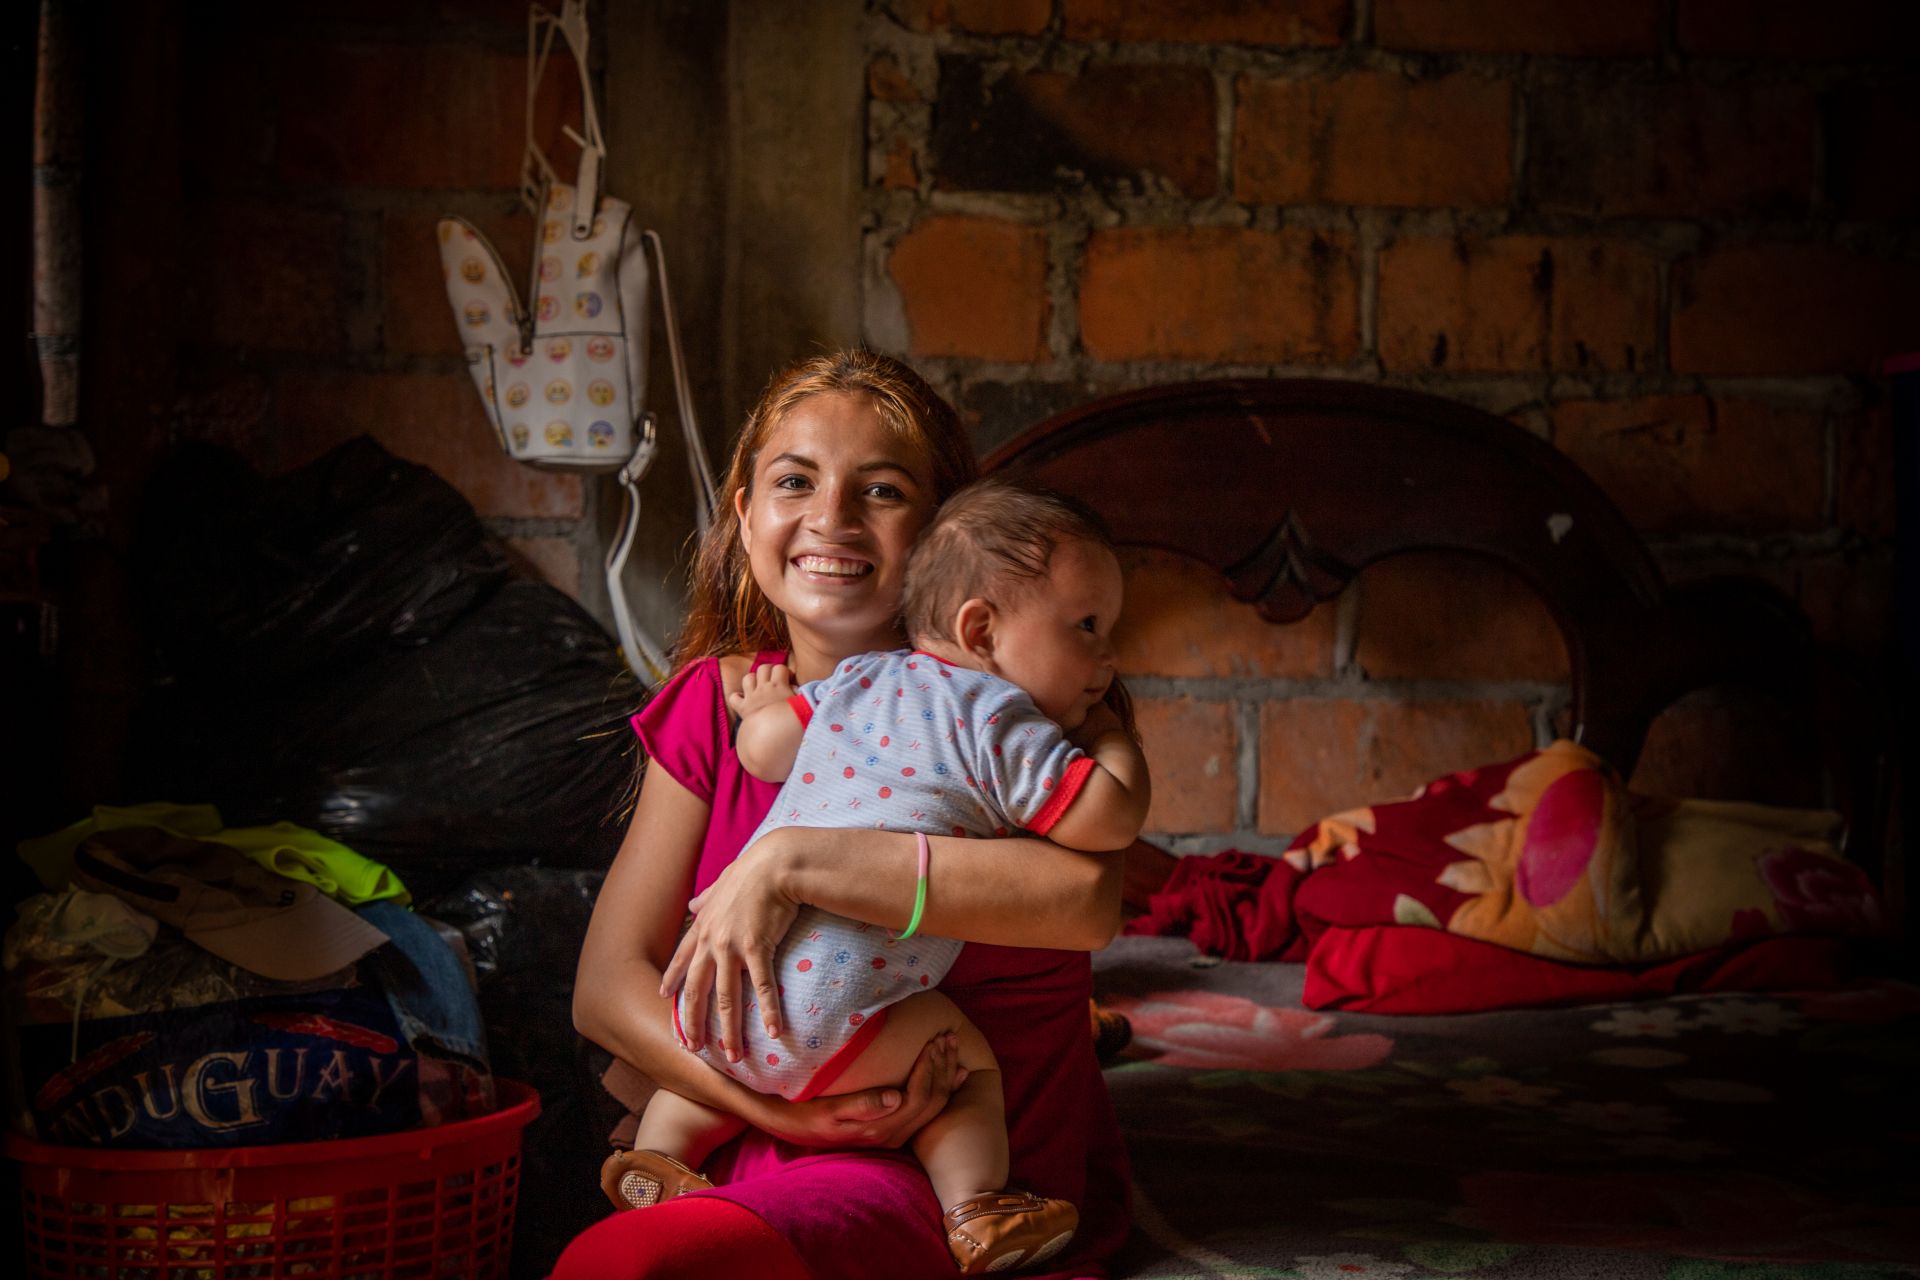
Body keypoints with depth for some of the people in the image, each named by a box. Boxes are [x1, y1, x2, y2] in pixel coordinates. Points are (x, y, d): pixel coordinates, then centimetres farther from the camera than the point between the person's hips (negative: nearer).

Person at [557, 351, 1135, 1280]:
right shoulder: (714, 703, 8)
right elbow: (607, 987, 3)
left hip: (969, 1173, -3)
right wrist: (781, 1107, -15)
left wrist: (791, 864, -25)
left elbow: (1085, 897, -25)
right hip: (762, 1150, 3)